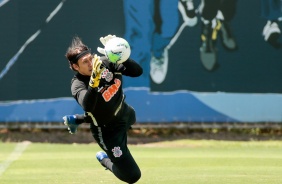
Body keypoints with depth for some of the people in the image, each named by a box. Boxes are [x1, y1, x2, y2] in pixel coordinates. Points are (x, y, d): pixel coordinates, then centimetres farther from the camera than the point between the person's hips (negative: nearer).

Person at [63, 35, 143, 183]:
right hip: (108, 130, -6)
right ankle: (104, 159, 24)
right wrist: (94, 80, -64)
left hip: (125, 114, 6)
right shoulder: (78, 84, -31)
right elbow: (88, 106, -52)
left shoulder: (106, 63, -18)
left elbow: (137, 71, -22)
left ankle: (77, 119, 39)